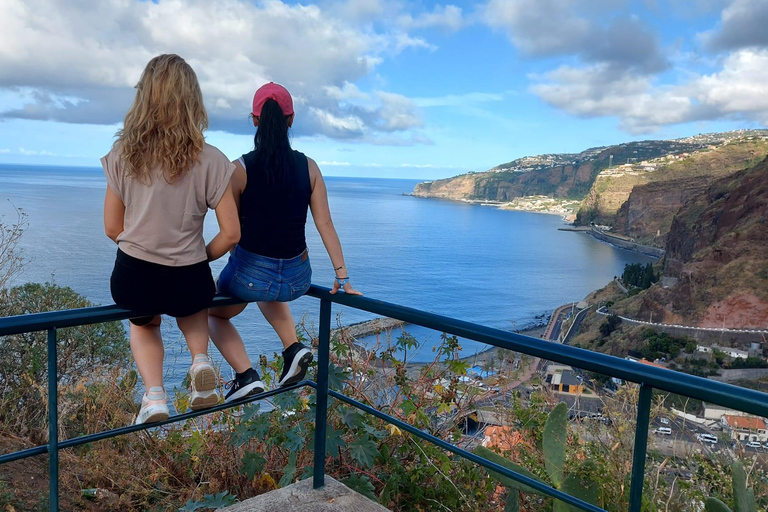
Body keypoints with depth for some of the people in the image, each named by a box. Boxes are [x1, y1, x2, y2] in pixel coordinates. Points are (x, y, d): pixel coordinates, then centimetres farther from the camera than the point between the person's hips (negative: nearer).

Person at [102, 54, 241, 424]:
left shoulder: (123, 155, -6)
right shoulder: (210, 161, -12)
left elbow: (113, 229, 2)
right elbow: (231, 234, -10)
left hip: (132, 280, 1)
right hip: (187, 282, -1)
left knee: (143, 324, 36)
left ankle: (154, 393, 12)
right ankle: (200, 360, 12)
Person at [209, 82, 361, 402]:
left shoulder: (241, 168, -12)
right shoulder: (308, 167, -5)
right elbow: (325, 224, -3)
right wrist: (343, 277, 2)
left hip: (250, 274, -3)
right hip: (296, 279, 4)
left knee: (214, 314, 29)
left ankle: (246, 376, 10)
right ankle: (293, 348, 21)